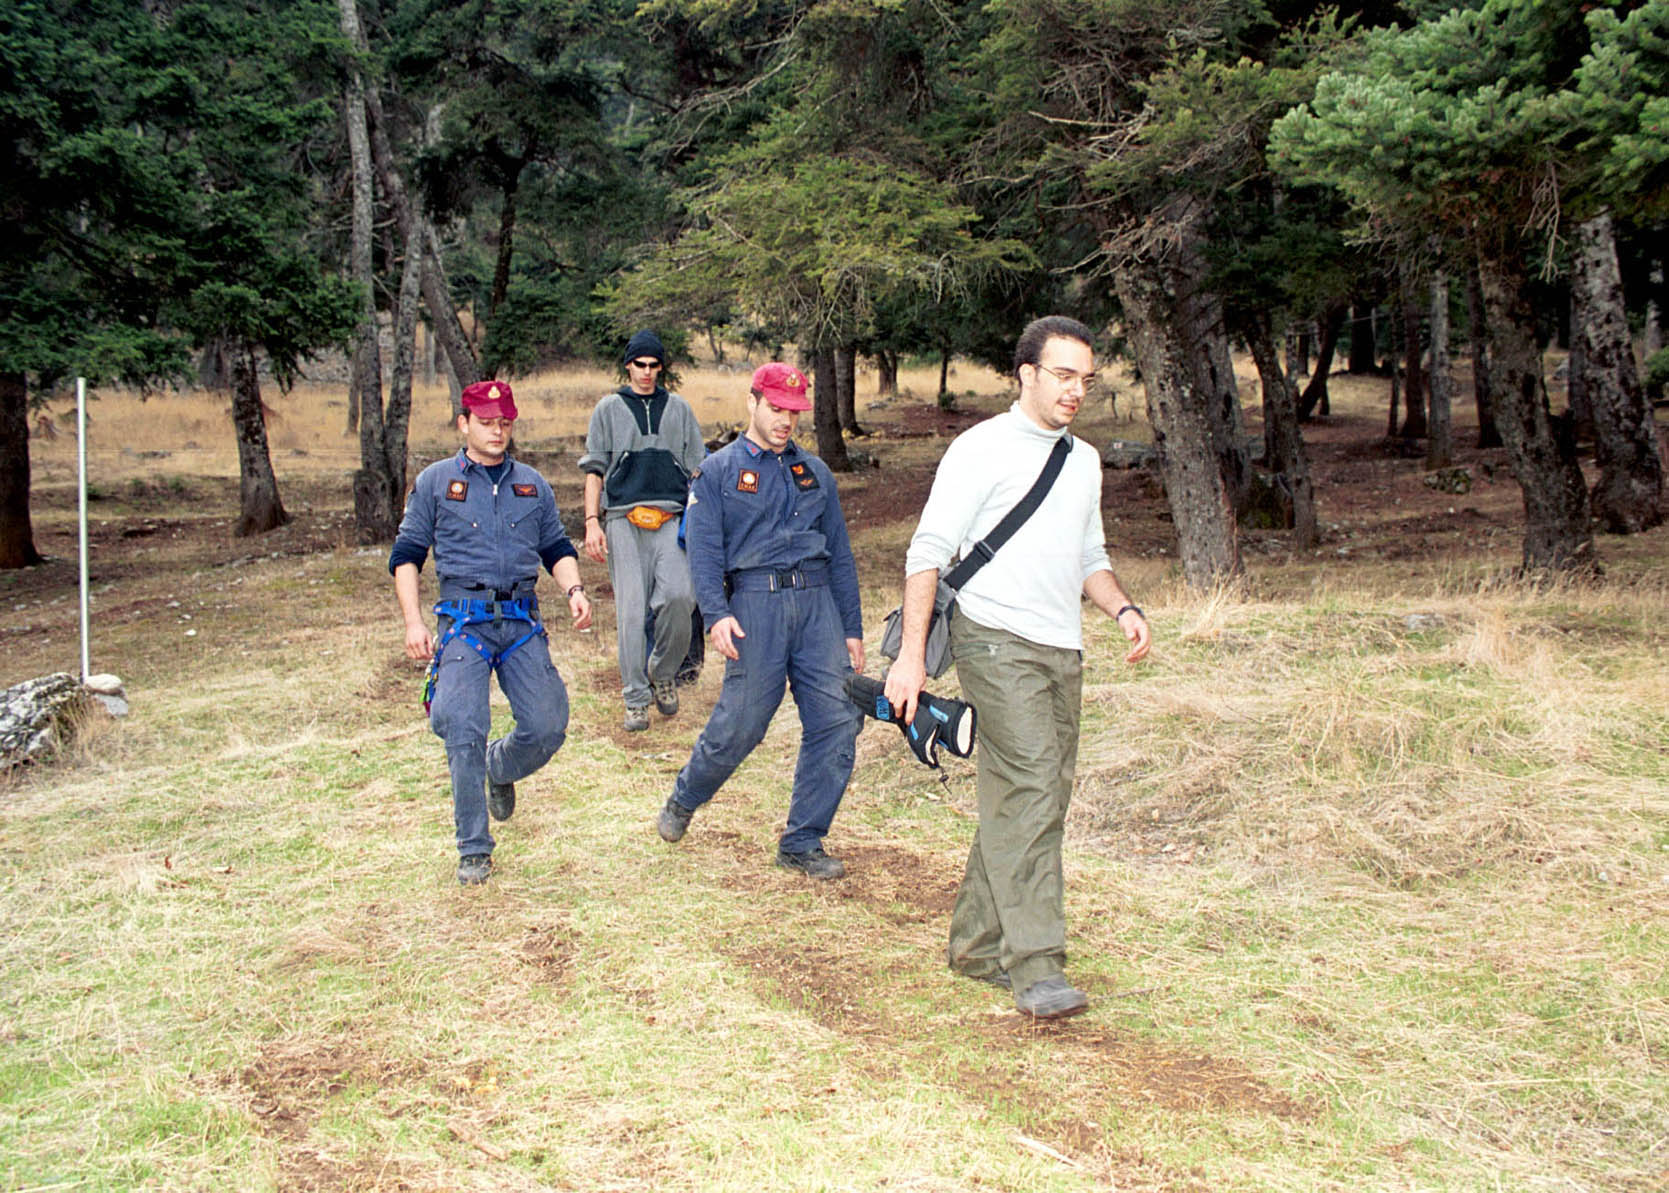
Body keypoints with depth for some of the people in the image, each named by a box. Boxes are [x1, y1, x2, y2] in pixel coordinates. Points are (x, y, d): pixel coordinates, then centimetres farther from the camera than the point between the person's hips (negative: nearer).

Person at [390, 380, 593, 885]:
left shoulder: (532, 485, 17)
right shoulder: (435, 482, 8)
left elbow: (557, 547, 21)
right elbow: (406, 555, 8)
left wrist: (574, 589, 0)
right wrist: (413, 621, -3)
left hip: (522, 620, 3)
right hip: (464, 620, -3)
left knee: (547, 726, -4)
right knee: (464, 734, -11)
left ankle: (500, 770, 31)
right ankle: (473, 850, 1)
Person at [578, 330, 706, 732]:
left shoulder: (679, 409, 18)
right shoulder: (609, 409, 14)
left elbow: (697, 468, 18)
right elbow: (594, 469, 11)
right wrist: (592, 521, 0)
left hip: (672, 519, 1)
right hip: (623, 519, 0)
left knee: (678, 596, -20)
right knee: (631, 609, -6)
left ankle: (664, 672, 4)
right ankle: (636, 700, 1)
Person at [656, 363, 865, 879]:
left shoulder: (814, 472, 21)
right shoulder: (718, 472, 8)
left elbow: (840, 554, 20)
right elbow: (704, 550, -2)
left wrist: (852, 629, 15)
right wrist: (716, 613, -18)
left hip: (818, 601, 4)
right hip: (756, 601, -4)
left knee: (838, 719, -5)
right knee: (740, 724, -5)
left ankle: (802, 844, 7)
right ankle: (683, 800, 25)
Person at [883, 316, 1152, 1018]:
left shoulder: (1084, 460, 19)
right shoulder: (982, 448, -3)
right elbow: (928, 553, -7)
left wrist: (1121, 608, 6)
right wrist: (911, 655, -14)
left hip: (1062, 650, 7)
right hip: (998, 643, -7)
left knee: (1031, 799, 8)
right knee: (1031, 789, -17)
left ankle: (977, 944, 20)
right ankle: (1036, 968, -19)